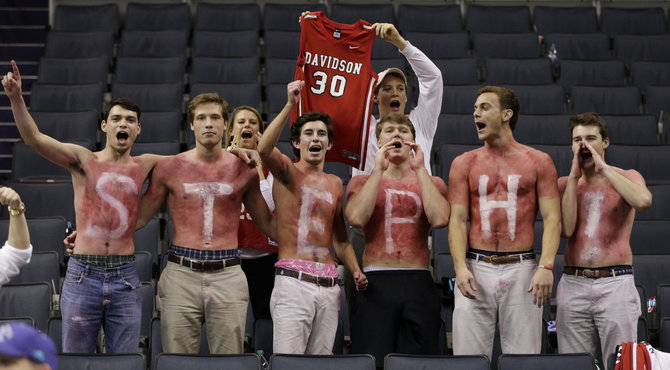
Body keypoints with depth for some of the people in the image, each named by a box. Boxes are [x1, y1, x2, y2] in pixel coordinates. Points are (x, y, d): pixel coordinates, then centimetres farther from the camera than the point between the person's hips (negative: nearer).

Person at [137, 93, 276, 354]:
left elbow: (267, 222, 18)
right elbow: (139, 217, 12)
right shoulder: (170, 167, 7)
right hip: (181, 274, 0)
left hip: (227, 274, 1)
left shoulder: (244, 170, 9)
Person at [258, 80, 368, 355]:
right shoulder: (287, 172, 4)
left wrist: (356, 271, 8)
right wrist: (289, 105, -25)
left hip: (329, 286, 6)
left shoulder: (335, 183, 20)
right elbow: (264, 149, -20)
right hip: (293, 280, -5)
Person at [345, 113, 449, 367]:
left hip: (419, 282, 1)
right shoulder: (362, 182, 13)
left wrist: (420, 169, -4)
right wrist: (379, 170, -5)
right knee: (373, 362, -5)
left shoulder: (431, 183, 14)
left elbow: (440, 219, -8)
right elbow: (356, 218, -9)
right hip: (376, 282, -1)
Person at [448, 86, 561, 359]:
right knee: (469, 359, -5)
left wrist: (546, 266, -13)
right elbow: (457, 220, 4)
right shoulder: (464, 163, 11)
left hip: (522, 268, -1)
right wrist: (460, 268, -11)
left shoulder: (538, 162, 7)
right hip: (476, 268, 1)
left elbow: (552, 218, 1)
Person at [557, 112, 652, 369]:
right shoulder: (564, 184, 12)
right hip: (573, 284, 2)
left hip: (615, 283, -2)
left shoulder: (627, 177, 6)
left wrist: (603, 167, -10)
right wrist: (574, 176, -2)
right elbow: (566, 229, -5)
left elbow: (643, 201, -19)